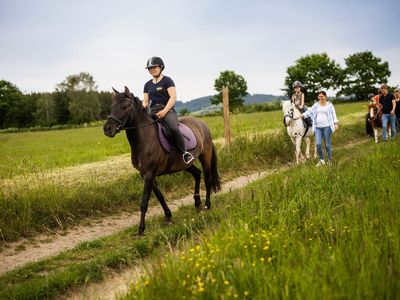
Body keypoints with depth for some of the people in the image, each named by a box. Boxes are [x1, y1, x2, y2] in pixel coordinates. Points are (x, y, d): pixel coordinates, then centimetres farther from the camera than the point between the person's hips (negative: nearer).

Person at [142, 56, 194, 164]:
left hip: (167, 110, -5)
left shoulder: (167, 80, 3)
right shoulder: (147, 85, 19)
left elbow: (173, 97, -7)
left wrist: (164, 111, -18)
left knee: (174, 128, -33)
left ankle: (185, 153, -20)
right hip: (153, 112, 5)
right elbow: (145, 102, 19)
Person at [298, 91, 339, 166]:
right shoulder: (316, 105, 11)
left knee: (327, 144, 1)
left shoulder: (329, 105, 2)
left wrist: (336, 123, -15)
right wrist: (302, 115, -8)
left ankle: (330, 160, 17)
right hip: (318, 128, 3)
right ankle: (321, 160, 13)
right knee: (318, 144, -5)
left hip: (327, 127, -3)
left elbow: (333, 114, -2)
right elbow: (310, 111, 8)